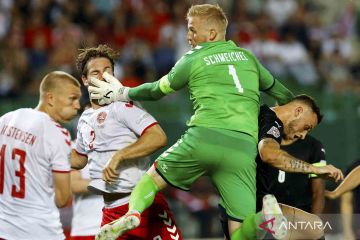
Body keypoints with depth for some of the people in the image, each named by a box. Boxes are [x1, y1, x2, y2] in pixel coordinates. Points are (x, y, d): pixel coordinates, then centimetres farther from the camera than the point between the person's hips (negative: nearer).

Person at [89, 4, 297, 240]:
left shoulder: (193, 59, 14)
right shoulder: (247, 57, 24)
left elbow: (157, 90, 27)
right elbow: (282, 94, 36)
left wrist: (122, 93, 43)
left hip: (203, 138, -2)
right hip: (244, 147, 2)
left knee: (152, 178, 23)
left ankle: (133, 214, -10)